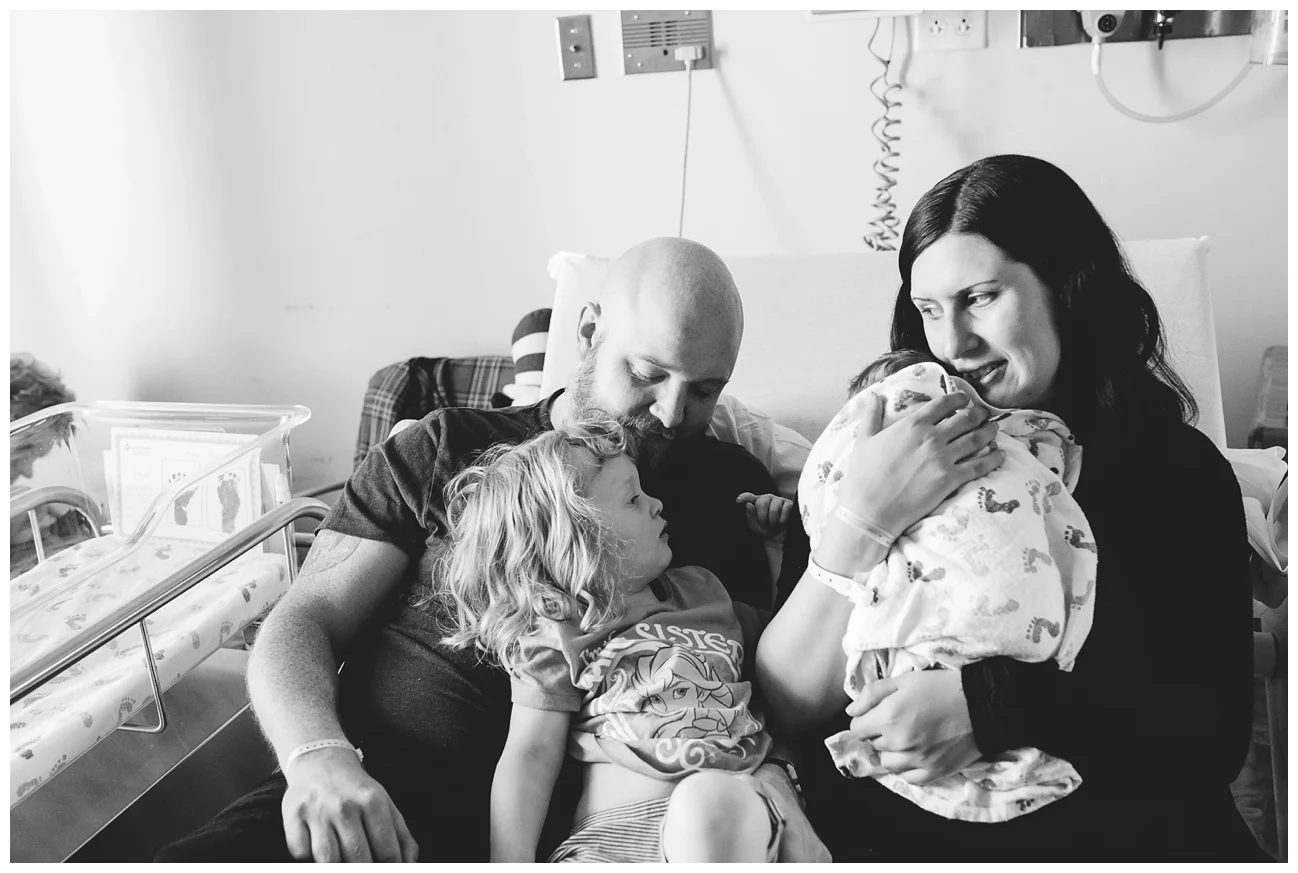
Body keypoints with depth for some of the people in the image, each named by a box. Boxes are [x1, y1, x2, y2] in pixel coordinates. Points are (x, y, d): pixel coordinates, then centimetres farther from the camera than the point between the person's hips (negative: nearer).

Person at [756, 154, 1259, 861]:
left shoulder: (1176, 467, 2)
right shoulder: (895, 448, 1)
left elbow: (1216, 724, -6)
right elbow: (788, 711, -5)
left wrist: (987, 706, -17)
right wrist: (861, 522, -18)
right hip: (894, 828, 1)